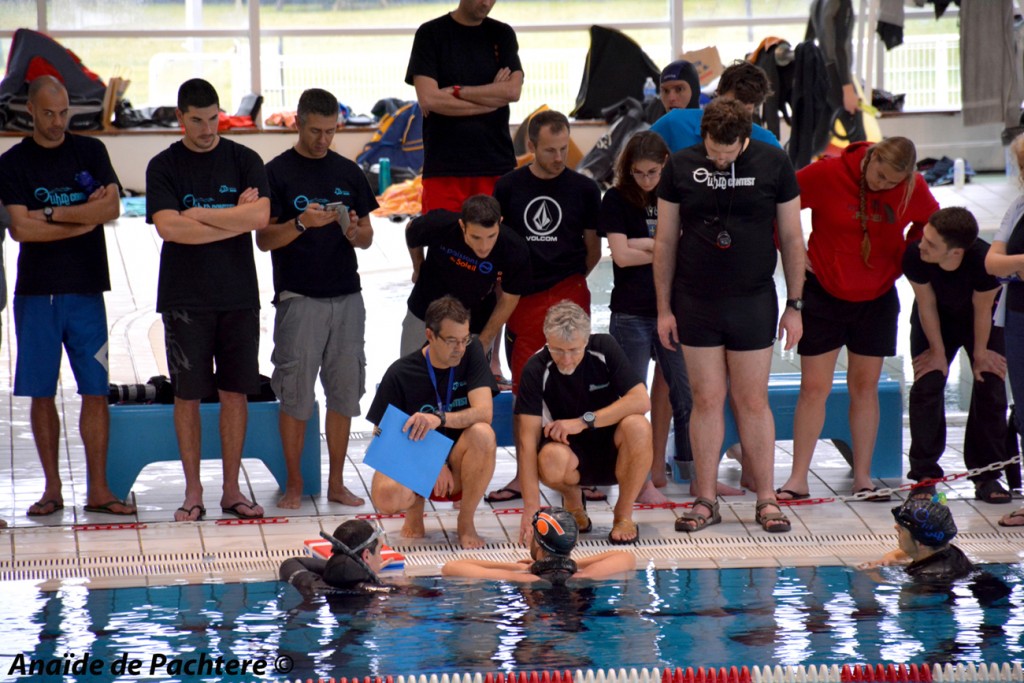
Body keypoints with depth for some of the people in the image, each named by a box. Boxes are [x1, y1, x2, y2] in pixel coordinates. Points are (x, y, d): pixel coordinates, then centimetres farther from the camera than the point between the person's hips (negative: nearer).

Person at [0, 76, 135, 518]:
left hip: (86, 289, 1)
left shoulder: (90, 152, 10)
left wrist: (52, 214, -10)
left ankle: (98, 489, 1)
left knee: (96, 391, -2)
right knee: (41, 394, 1)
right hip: (37, 292, -1)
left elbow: (112, 207, -4)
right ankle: (52, 489, 8)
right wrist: (84, 217, -7)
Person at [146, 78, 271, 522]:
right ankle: (193, 493, 9)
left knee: (235, 392, 4)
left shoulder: (244, 161, 6)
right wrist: (234, 218, -9)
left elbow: (260, 216, -9)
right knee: (187, 394, 2)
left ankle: (232, 489, 12)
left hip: (238, 296, 1)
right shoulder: (164, 166, 2)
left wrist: (198, 215, -10)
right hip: (185, 298, -1)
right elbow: (168, 227, -12)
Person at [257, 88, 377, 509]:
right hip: (299, 297, -4)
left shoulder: (348, 173, 11)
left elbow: (367, 237, 14)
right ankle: (294, 484, 7)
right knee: (295, 395, -2)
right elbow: (264, 239, -5)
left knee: (344, 391, 6)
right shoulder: (277, 173, -1)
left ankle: (336, 483, 13)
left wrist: (355, 232, -9)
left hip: (347, 298, 4)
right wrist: (302, 224, -21)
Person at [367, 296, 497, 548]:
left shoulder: (471, 354, -5)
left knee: (483, 433, -33)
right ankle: (415, 504, 4)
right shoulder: (400, 374, -9)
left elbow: (484, 412, -17)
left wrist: (439, 419, -36)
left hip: (458, 464, 2)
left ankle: (466, 522, -11)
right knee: (386, 496, -37)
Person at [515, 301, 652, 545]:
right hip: (573, 455, -1)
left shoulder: (604, 349, -10)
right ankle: (573, 501, 2)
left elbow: (641, 400, -19)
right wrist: (531, 507, -29)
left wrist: (584, 421, -27)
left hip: (612, 450, 1)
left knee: (637, 426, -31)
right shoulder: (537, 370, -15)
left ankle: (624, 516, -11)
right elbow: (528, 439, -20)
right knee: (552, 459, -36)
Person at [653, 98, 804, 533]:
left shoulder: (773, 164, -2)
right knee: (706, 400, 2)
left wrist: (794, 306, 2)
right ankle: (705, 501, 9)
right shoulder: (681, 167, 0)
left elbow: (791, 238, 3)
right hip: (695, 302, 1)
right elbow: (666, 241, 6)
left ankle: (765, 499, 9)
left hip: (753, 301, -1)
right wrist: (664, 308, 3)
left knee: (753, 402, 2)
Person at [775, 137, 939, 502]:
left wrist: (902, 259, 3)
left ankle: (862, 477, 15)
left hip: (876, 300, 3)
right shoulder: (826, 174, -16)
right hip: (823, 292, -2)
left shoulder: (913, 189, -7)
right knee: (814, 387, -3)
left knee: (865, 386, 8)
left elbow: (930, 221, 13)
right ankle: (798, 479, 1)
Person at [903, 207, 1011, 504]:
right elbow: (927, 305, -20)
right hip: (935, 320, 1)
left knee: (990, 387, -5)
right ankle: (925, 475, 1)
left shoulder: (984, 260, -42)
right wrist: (938, 351, -9)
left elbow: (982, 309, -23)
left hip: (982, 321, -1)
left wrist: (980, 352, -9)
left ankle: (987, 476, 4)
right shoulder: (914, 255, -37)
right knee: (926, 385, -8)